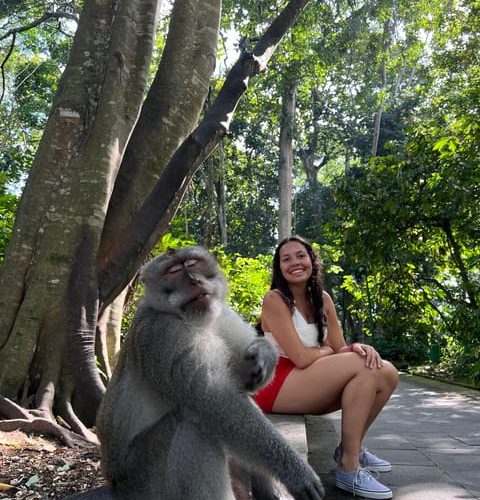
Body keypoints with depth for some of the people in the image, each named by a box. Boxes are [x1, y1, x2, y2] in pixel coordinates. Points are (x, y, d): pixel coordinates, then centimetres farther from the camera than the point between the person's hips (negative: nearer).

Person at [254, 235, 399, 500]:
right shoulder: (274, 299, -13)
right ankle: (348, 467, -13)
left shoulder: (322, 299, 9)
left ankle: (351, 447, 11)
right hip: (276, 387, -7)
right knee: (363, 367, -22)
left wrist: (357, 347, -19)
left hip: (309, 386, 7)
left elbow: (340, 349, 4)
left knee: (387, 374, -5)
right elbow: (301, 358, -20)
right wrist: (329, 350, -1)